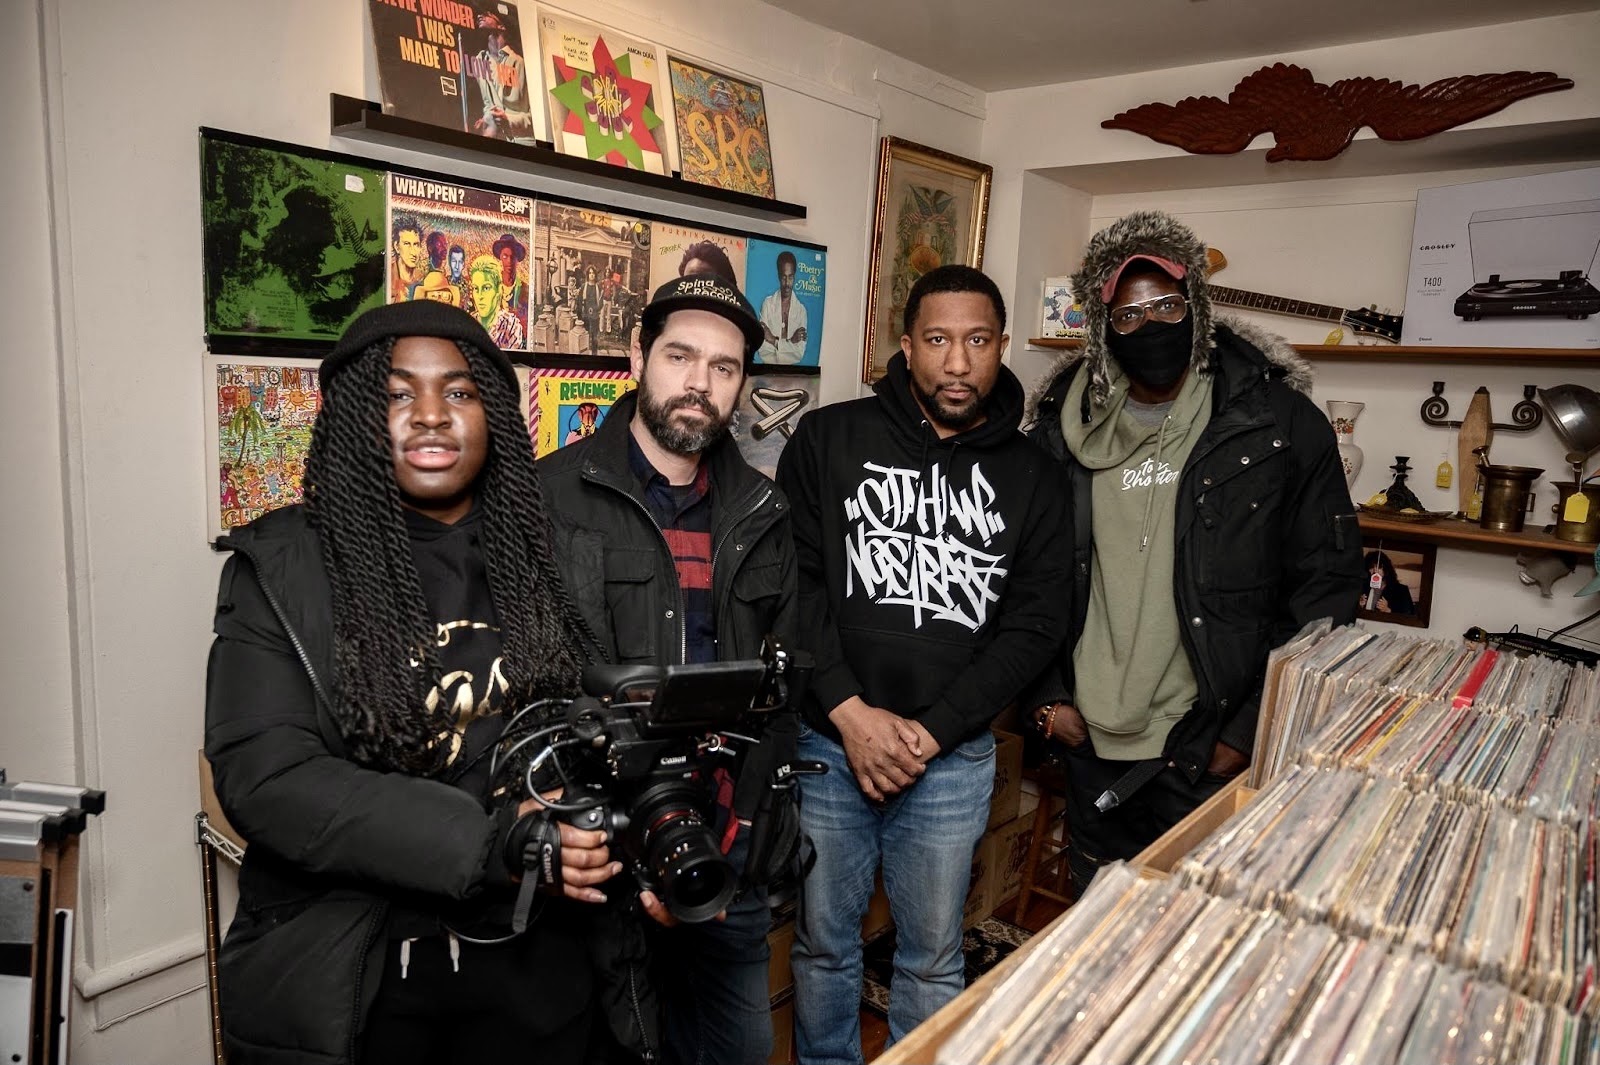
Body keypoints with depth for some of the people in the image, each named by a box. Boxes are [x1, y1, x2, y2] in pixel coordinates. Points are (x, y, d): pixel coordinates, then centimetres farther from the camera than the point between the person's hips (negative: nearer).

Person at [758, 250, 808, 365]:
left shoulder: (801, 309, 3)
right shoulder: (767, 303, 3)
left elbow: (800, 353, -2)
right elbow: (762, 348, -5)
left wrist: (775, 341, -10)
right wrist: (791, 342, -12)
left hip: (792, 368, 1)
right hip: (768, 367, -1)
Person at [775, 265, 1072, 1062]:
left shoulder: (1030, 477, 3)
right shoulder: (829, 440, -2)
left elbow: (1034, 625, -1)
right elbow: (791, 584, -7)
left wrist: (930, 731, -11)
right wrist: (850, 713, -15)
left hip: (952, 758, 1)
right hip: (828, 744, 0)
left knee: (933, 958, 16)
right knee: (824, 942, 17)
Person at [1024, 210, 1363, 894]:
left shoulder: (1280, 425, -6)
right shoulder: (1062, 431, 2)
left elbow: (1323, 585, -5)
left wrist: (1254, 730, -9)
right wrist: (1047, 696, 0)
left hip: (1209, 757, -2)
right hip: (1091, 745, 3)